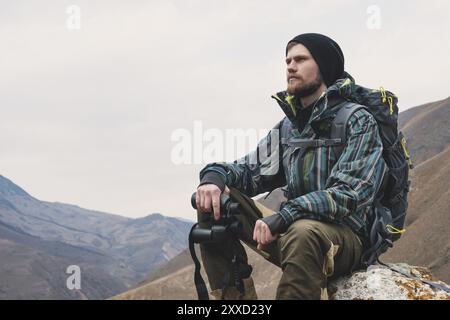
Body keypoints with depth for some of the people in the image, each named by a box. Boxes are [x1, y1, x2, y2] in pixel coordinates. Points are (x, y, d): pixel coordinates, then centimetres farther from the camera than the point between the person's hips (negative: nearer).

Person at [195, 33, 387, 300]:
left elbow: (350, 193, -18)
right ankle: (234, 297, -15)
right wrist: (216, 174, -13)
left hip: (345, 238, -6)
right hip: (292, 229, 7)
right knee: (214, 199, -9)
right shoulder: (288, 127, 15)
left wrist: (284, 216, -29)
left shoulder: (358, 121, -6)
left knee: (303, 232, -41)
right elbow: (250, 170, 11)